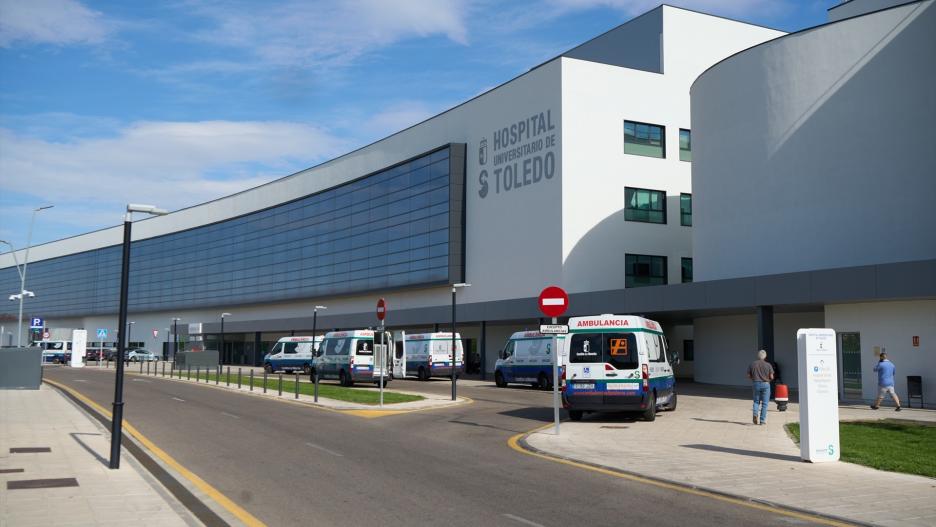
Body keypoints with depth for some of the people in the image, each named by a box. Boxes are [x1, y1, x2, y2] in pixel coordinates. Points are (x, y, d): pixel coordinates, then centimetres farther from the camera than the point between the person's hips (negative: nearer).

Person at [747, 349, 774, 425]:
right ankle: (762, 420, 4)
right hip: (765, 385, -2)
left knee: (756, 401, 17)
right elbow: (771, 377, -7)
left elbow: (748, 376, 2)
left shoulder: (752, 364, 2)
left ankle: (755, 413, -9)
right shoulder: (768, 365, -4)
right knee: (764, 403, 6)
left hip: (756, 384, 2)